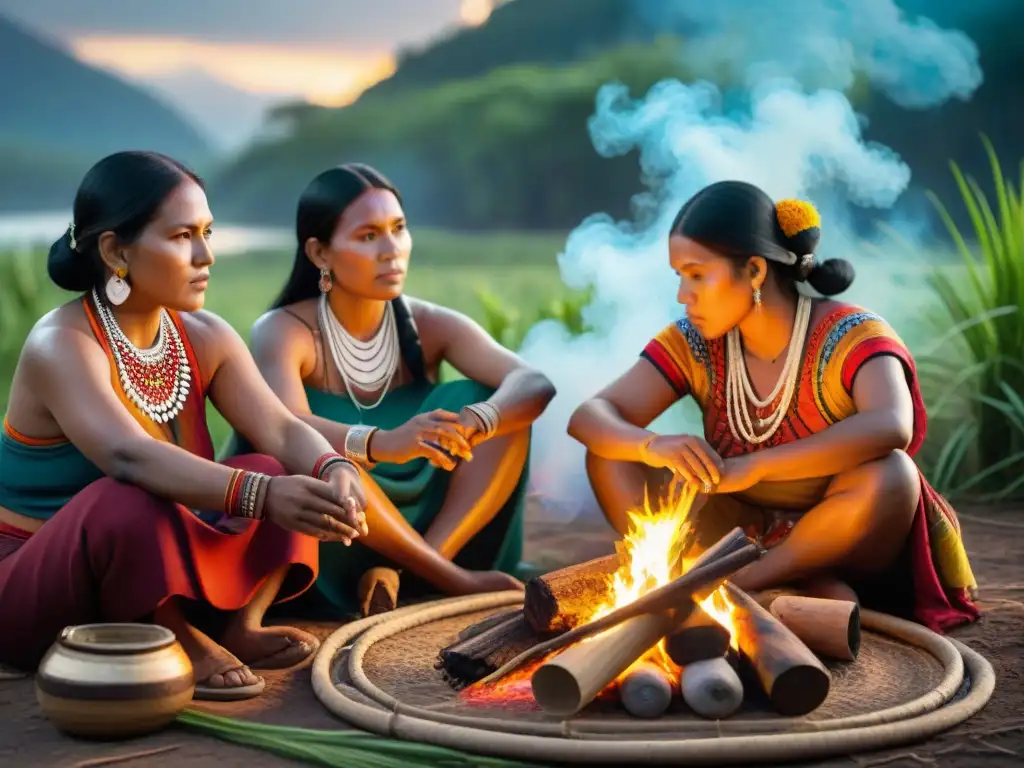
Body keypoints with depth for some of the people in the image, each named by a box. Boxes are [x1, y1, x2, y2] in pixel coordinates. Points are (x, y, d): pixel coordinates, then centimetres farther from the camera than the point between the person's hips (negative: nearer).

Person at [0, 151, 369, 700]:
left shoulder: (203, 337, 0)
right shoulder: (60, 346, -22)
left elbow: (283, 431, -11)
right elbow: (129, 455, -39)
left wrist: (334, 471, -34)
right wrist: (261, 496, -51)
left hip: (156, 570, 6)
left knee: (279, 473, -13)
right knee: (128, 501, -37)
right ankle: (177, 645, -17)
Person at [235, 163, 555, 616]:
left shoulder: (429, 325, -1)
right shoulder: (282, 332, -11)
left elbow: (534, 386, -16)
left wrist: (475, 422, -39)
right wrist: (380, 445, -51)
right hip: (325, 555, -3)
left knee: (506, 411, -14)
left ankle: (410, 575, -26)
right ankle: (455, 580, -23)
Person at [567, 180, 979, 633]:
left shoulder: (851, 338, -19)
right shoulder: (695, 345, -5)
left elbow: (891, 427, -40)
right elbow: (589, 417, -12)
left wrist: (754, 467, -44)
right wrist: (652, 447, -36)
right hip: (746, 537, 5)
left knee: (888, 474, -36)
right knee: (612, 456, -13)